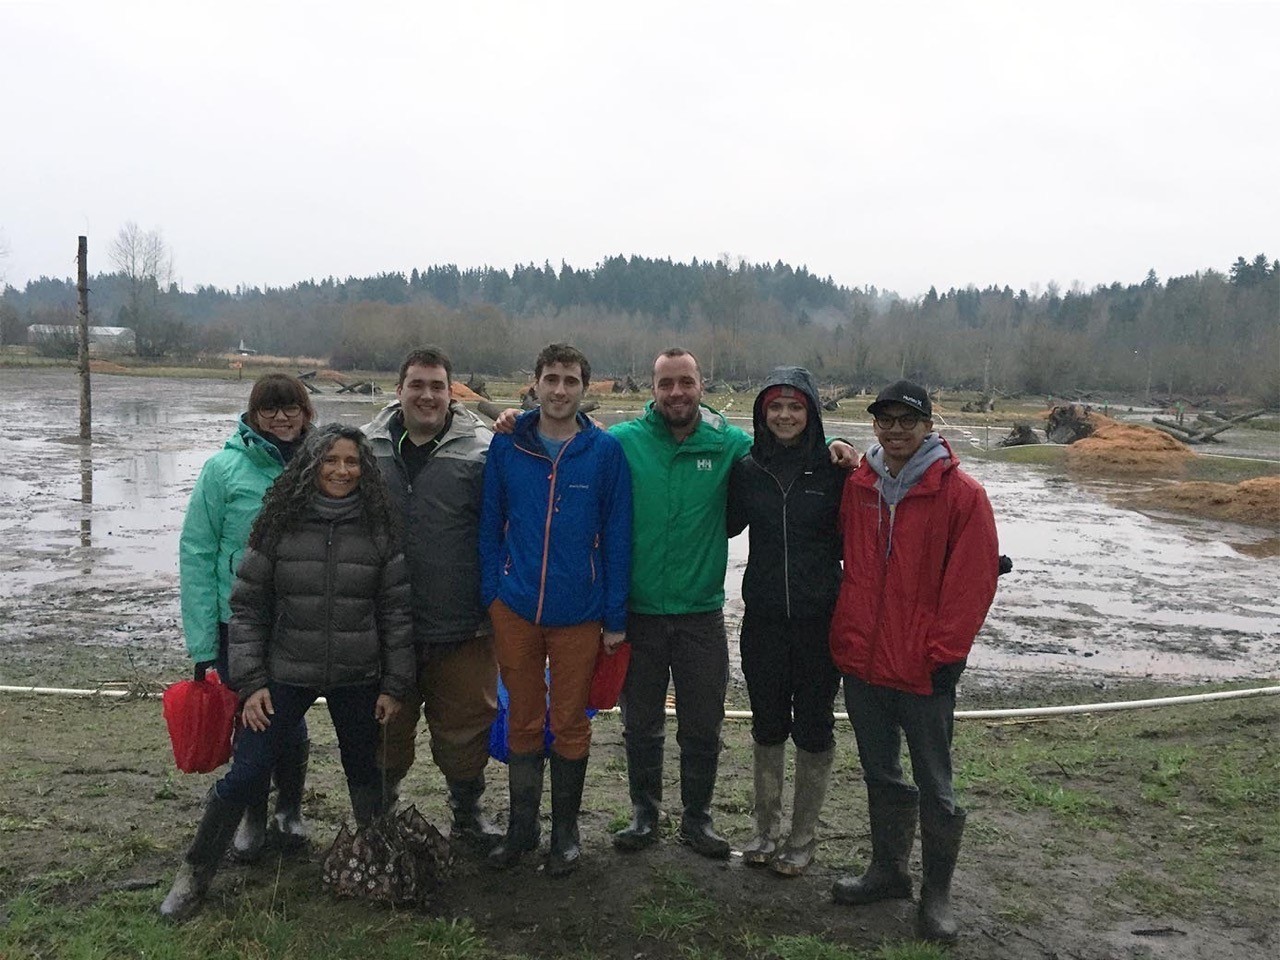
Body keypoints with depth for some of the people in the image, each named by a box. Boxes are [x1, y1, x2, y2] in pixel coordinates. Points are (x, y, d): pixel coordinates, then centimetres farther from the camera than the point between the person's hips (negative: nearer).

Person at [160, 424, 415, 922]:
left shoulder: (378, 529, -3)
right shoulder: (280, 525, -5)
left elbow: (396, 610, 1)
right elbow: (247, 605, -1)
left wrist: (395, 686, 0)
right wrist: (250, 682, -5)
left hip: (357, 679, 1)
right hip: (286, 674, -1)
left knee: (364, 773, 14)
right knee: (244, 774, 1)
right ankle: (194, 874, 20)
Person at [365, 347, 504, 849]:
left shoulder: (480, 451, -6)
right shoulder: (368, 449, 3)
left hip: (461, 625, -2)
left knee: (465, 725, 11)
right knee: (385, 726, 17)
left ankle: (468, 812, 32)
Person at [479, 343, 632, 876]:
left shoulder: (605, 451, -4)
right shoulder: (507, 446, 0)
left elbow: (616, 537, -2)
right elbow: (490, 525, 6)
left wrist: (615, 616, -4)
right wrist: (489, 593, -1)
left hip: (579, 614, -1)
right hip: (515, 609, 1)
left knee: (570, 724, 11)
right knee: (523, 721, 13)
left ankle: (565, 831, 28)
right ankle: (521, 827, 29)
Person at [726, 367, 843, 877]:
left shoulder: (834, 469, -4)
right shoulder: (747, 468, 2)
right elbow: (728, 525, 13)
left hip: (820, 619, -2)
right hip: (763, 619, 2)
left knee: (813, 727, 8)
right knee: (767, 724, 13)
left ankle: (803, 837, 23)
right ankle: (766, 830, 28)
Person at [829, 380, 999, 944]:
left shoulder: (961, 494, -9)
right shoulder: (857, 486, 5)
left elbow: (973, 582, -11)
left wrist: (943, 655, -12)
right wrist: (844, 635, 9)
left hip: (923, 670, -4)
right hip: (861, 663, 5)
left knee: (934, 787, 7)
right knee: (880, 776, 18)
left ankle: (937, 893, 23)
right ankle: (887, 871, 34)